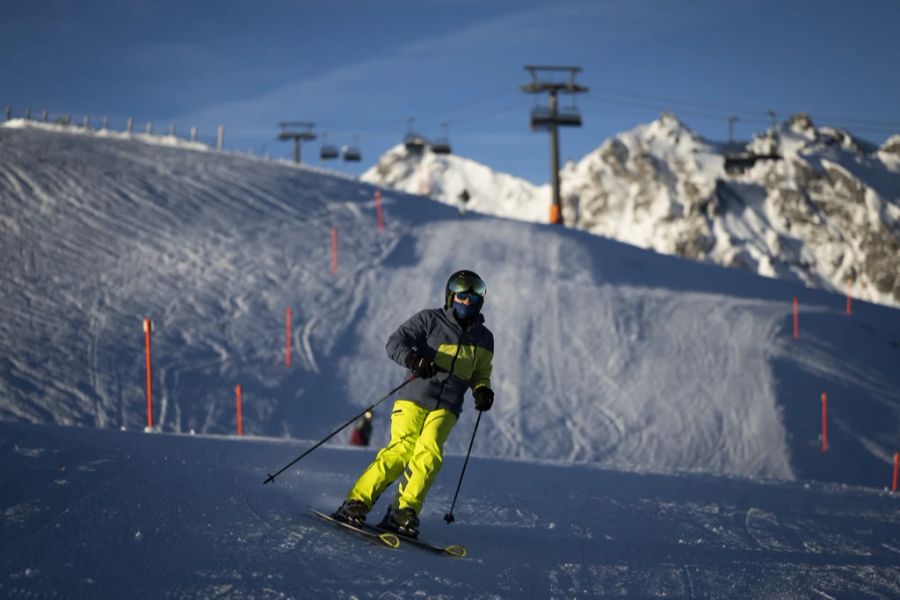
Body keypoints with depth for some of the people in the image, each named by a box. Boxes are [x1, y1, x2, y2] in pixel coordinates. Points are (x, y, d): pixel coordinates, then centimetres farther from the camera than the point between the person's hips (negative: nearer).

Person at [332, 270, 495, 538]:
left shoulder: (483, 338, 16)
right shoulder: (430, 320, 2)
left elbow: (480, 373, 28)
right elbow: (395, 342, -4)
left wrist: (483, 391, 6)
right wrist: (413, 358, -24)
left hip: (446, 409, 3)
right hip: (415, 398, -3)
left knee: (428, 452, -22)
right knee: (402, 449, -20)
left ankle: (404, 512, -20)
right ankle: (357, 502, -14)